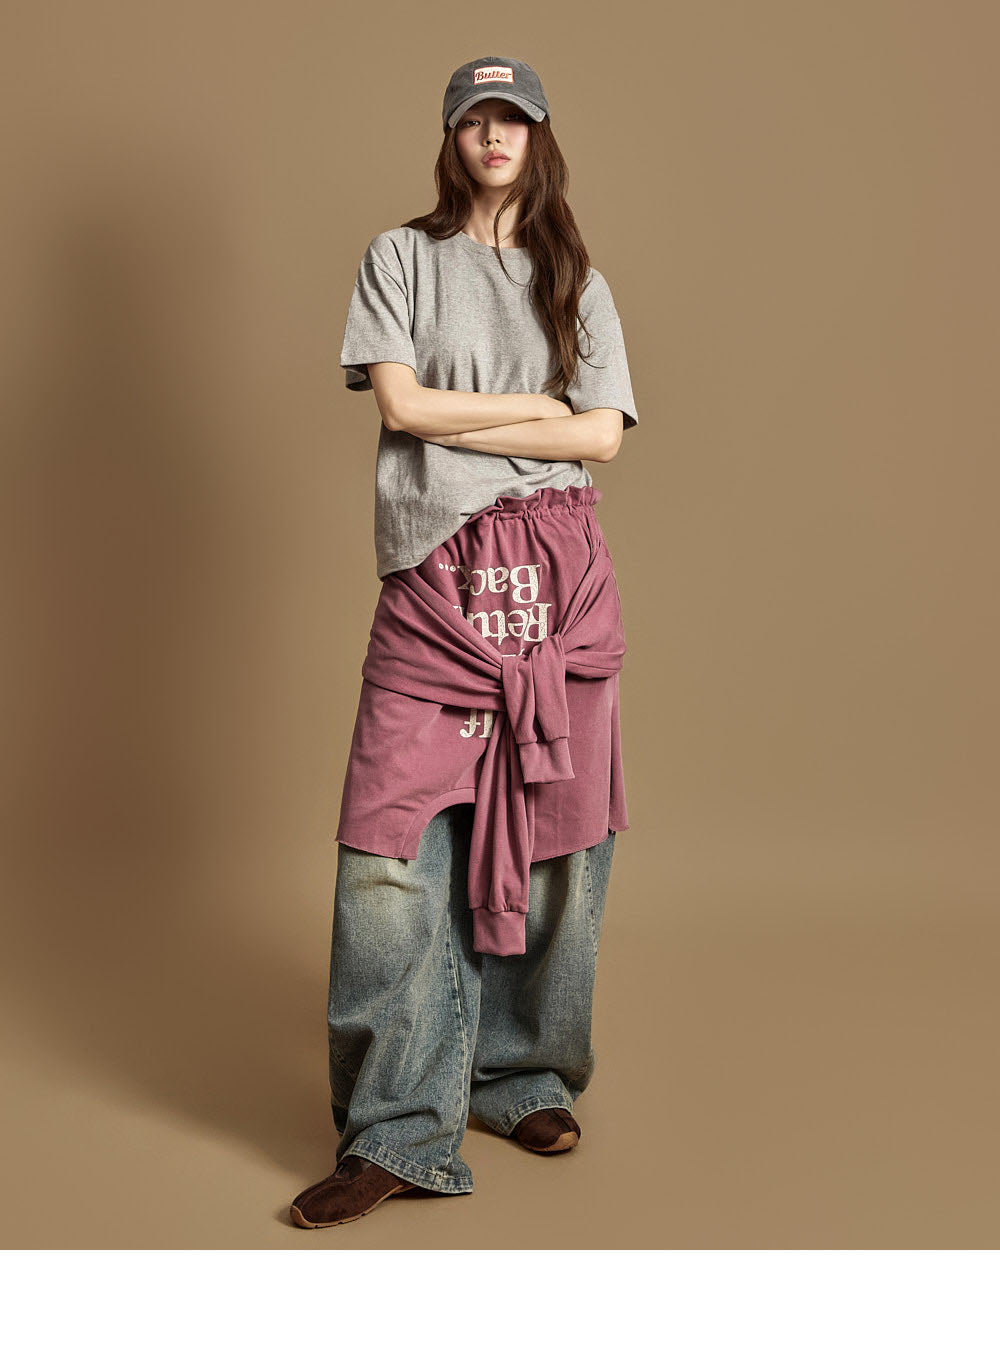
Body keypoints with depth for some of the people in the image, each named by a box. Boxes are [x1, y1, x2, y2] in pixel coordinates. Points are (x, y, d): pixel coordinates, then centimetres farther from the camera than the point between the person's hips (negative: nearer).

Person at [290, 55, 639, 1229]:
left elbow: (603, 435, 3)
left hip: (557, 576, 2)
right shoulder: (401, 258, 13)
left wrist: (457, 421, -3)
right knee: (394, 846, -10)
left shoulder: (578, 282, 17)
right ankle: (397, 1132, -4)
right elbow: (400, 402, -2)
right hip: (433, 575, -2)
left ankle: (523, 1078, 20)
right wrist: (537, 402, 1)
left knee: (548, 830, 3)